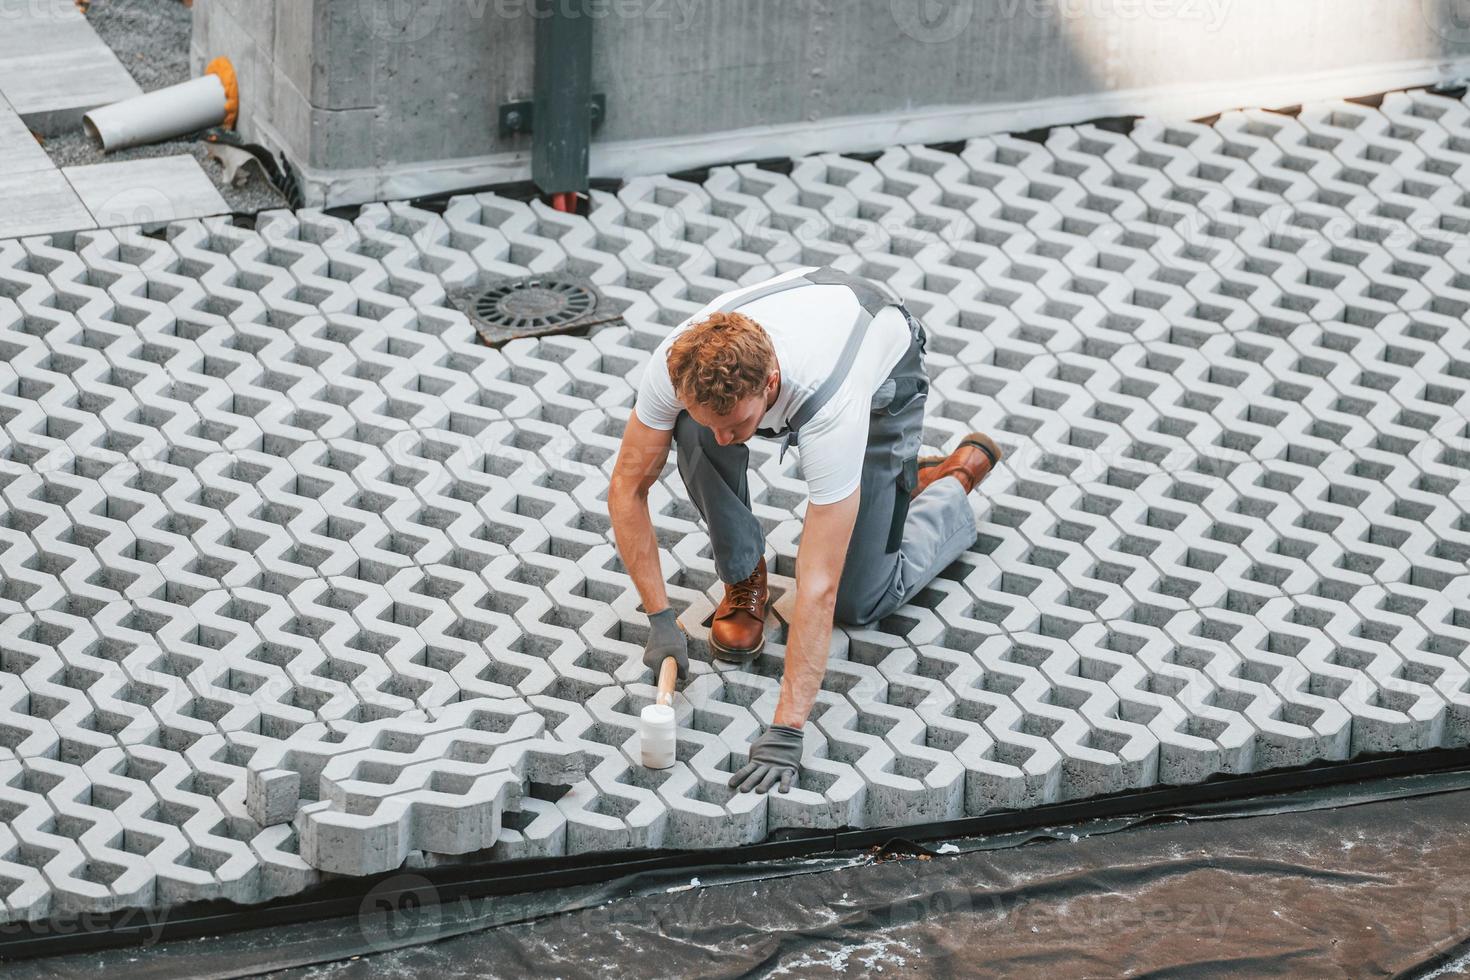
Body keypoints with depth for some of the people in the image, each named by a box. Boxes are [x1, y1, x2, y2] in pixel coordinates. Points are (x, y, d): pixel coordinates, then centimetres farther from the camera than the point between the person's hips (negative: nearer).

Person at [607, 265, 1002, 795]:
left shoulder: (830, 408, -47)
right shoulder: (678, 367, -38)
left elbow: (819, 588, -46)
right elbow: (627, 488, -21)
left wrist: (785, 731, -47)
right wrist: (660, 619, -24)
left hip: (885, 373, -3)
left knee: (858, 602, -3)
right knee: (695, 435, -30)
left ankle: (952, 482, 24)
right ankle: (744, 575, -3)